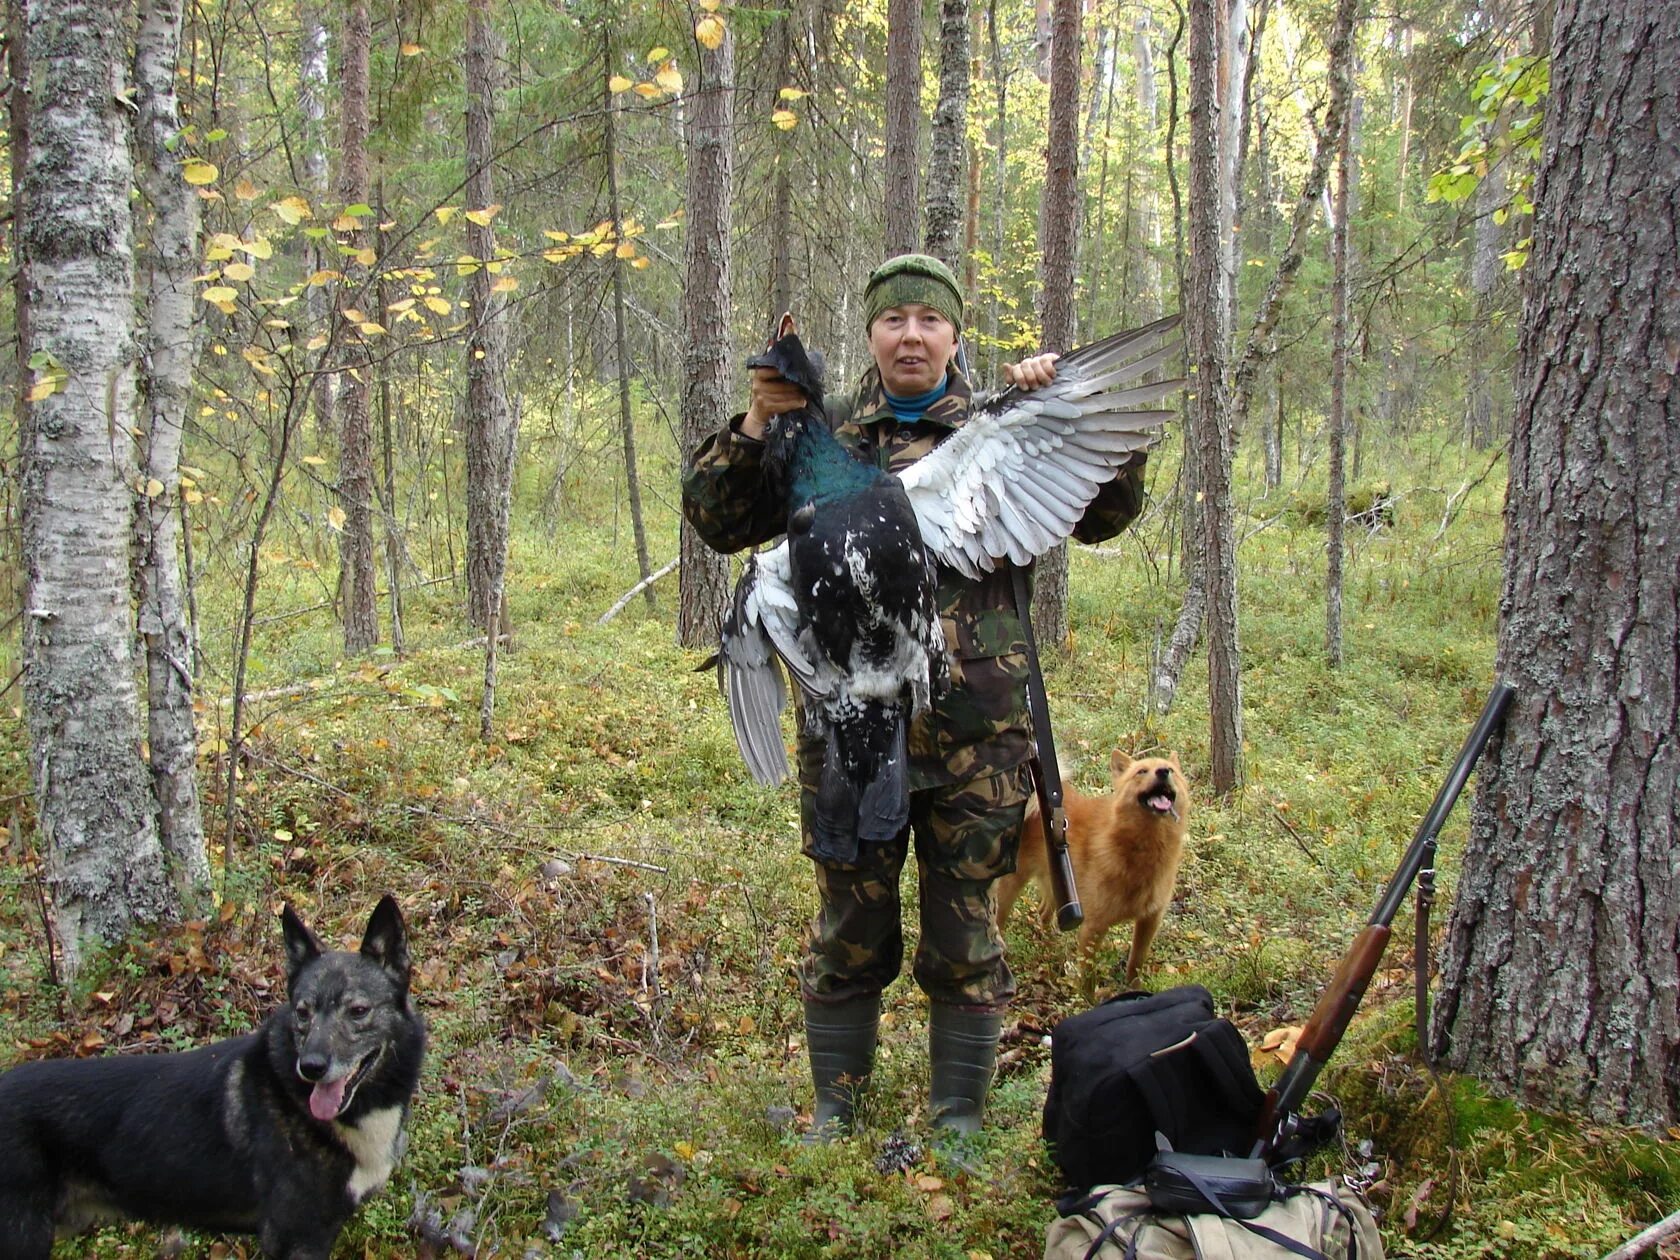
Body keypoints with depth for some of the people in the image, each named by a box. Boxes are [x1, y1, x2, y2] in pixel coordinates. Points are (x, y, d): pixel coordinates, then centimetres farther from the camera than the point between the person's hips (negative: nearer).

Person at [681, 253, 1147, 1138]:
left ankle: (959, 1122, 25)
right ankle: (834, 1112, 29)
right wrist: (755, 424, -6)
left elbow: (1107, 512, 4)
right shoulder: (820, 435, 9)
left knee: (965, 939, 9)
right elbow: (715, 522, 9)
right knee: (848, 933, 12)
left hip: (975, 738, -1)